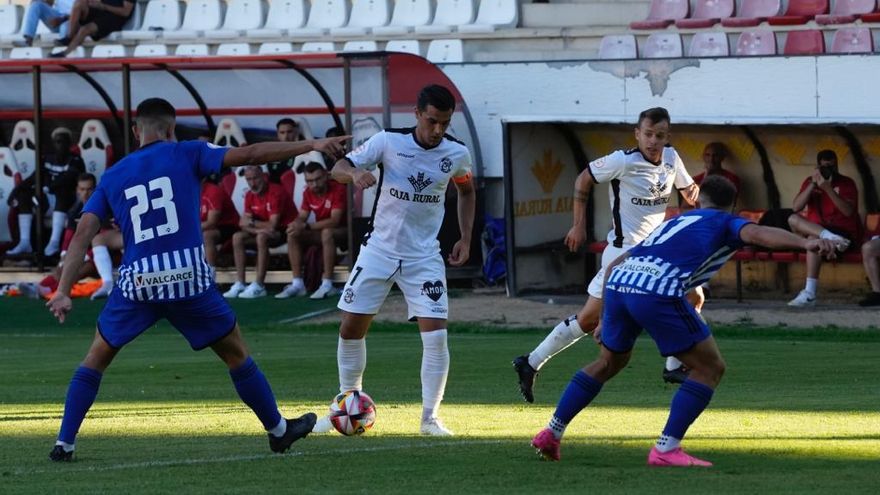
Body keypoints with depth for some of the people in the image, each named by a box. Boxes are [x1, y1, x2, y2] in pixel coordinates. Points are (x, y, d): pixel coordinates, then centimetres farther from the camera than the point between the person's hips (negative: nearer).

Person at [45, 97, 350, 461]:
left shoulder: (112, 177, 12)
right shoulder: (185, 154, 4)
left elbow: (83, 234, 6)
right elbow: (249, 155, -2)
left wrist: (63, 291, 5)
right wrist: (311, 146, 0)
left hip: (136, 282, 2)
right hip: (189, 278, -2)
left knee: (96, 359, 18)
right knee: (236, 354, 17)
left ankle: (64, 443, 9)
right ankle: (278, 430, 26)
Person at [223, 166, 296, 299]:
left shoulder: (276, 192, -20)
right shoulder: (250, 195, 3)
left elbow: (273, 225, -24)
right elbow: (243, 224, -3)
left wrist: (252, 223, -12)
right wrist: (258, 228, -24)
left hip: (286, 230, -8)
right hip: (263, 231, 8)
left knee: (262, 237, -35)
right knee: (237, 237, -11)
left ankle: (259, 286, -35)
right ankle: (239, 284, -14)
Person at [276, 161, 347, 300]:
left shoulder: (338, 190, -21)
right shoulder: (308, 193, -1)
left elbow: (334, 221, -30)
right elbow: (302, 217, 1)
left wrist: (305, 226, -35)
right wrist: (296, 224, -26)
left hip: (341, 231, -7)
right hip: (320, 231, 7)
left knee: (327, 233, -39)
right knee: (293, 235, -13)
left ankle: (327, 285, -38)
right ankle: (297, 284, -13)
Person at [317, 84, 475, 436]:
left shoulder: (457, 154, -6)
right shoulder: (388, 141, -12)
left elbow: (466, 191, 15)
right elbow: (338, 168, -10)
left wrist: (465, 239, 8)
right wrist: (355, 172, -33)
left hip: (424, 256, 0)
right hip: (379, 248, 0)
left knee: (436, 334, -13)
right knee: (351, 328, 3)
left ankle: (430, 417, -2)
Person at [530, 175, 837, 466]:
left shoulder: (675, 222, 36)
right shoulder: (726, 224, 18)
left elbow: (614, 266, 35)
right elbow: (757, 234, -7)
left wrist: (608, 318, 40)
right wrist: (804, 244, -22)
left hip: (618, 283, 7)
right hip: (658, 293, -7)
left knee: (610, 363, 31)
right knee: (710, 368, 8)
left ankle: (551, 434, 33)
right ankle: (666, 449, 0)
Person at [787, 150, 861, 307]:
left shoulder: (846, 183, -2)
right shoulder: (810, 182, 10)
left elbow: (848, 211, -18)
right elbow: (796, 207, -5)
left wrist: (828, 188, -25)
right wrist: (813, 184, -14)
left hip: (844, 232, -5)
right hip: (818, 229, 5)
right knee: (793, 219, -20)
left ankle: (810, 293, -42)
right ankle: (827, 236, -40)